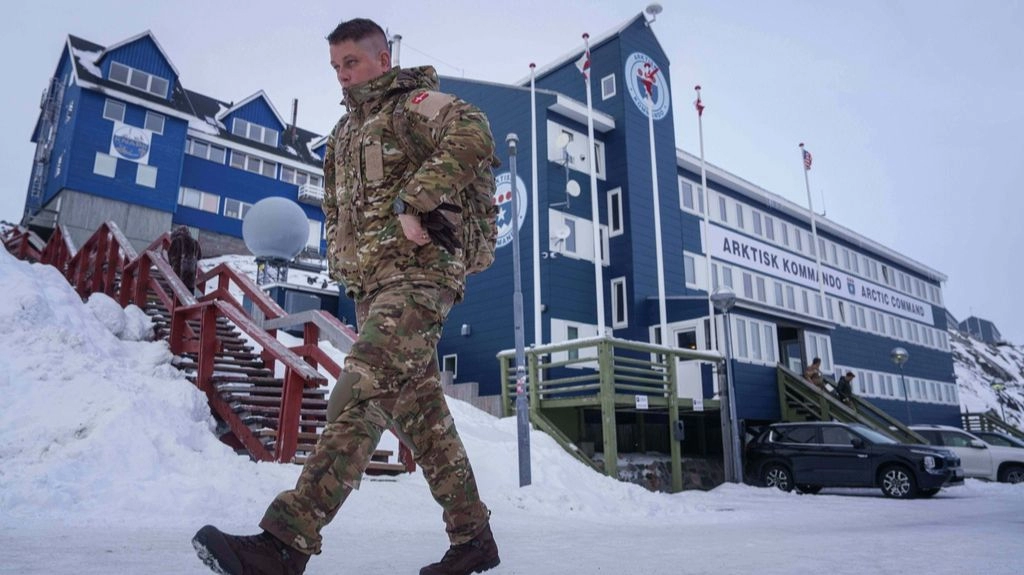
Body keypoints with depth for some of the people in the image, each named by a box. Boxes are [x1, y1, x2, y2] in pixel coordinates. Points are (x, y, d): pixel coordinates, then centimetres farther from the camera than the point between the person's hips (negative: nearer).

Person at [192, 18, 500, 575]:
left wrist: (412, 201, -24)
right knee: (420, 413, 7)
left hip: (417, 274, -9)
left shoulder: (416, 102, 1)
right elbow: (335, 206, 35)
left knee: (356, 398, -21)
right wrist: (343, 260, 18)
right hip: (370, 285, 9)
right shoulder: (344, 131, 25)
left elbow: (474, 134, -21)